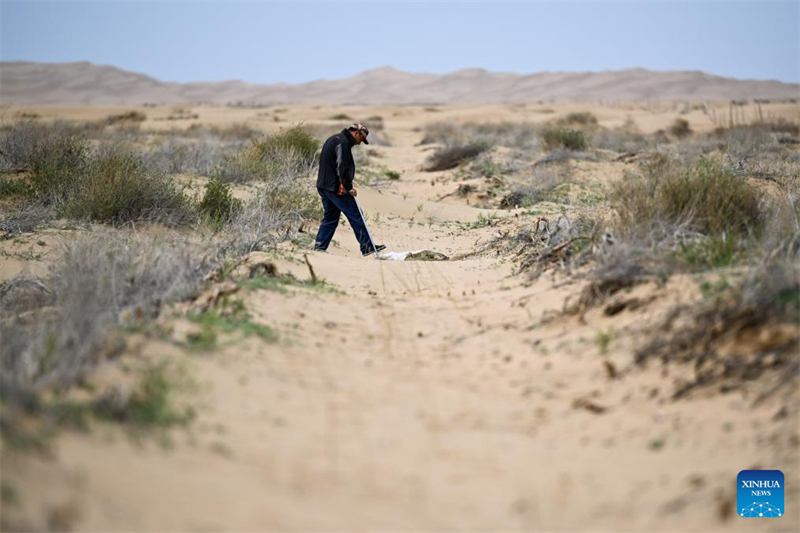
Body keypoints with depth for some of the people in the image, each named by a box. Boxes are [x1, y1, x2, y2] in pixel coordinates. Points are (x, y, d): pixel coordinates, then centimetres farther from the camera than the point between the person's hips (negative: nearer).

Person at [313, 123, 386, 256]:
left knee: (330, 217, 15)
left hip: (323, 185, 10)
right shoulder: (343, 142, -15)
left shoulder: (334, 139, 18)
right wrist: (349, 187, -16)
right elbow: (342, 167, -22)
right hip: (335, 188, -10)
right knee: (355, 215, -4)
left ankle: (319, 247, 12)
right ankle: (367, 246, -1)